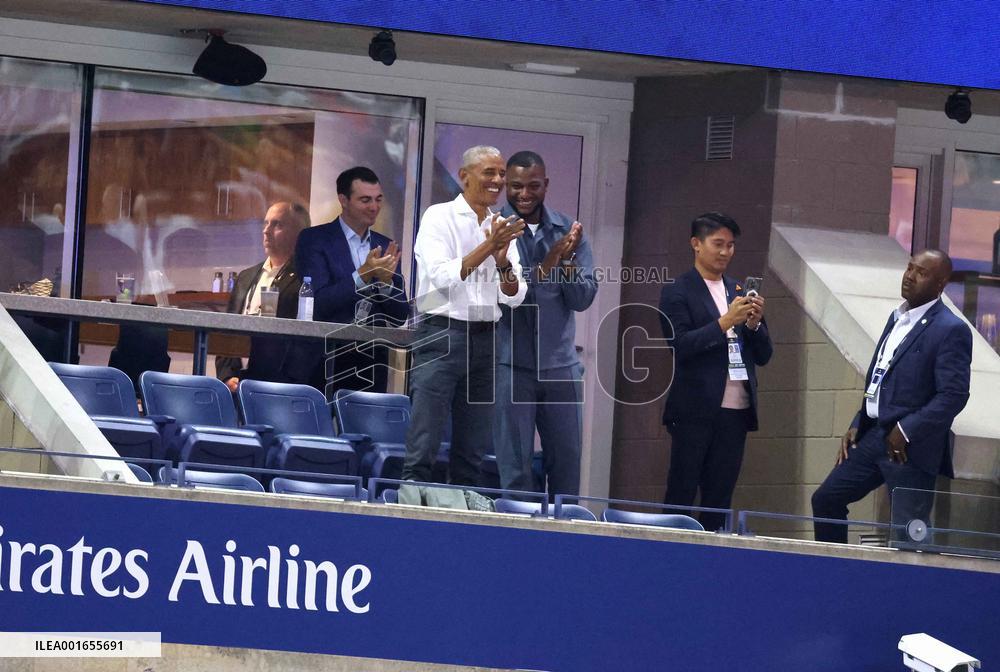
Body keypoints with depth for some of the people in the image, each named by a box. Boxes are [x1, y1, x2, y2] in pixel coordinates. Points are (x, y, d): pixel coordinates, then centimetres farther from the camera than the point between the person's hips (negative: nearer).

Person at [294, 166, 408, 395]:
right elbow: (318, 304, -12)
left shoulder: (385, 247, 12)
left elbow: (399, 317, 10)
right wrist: (362, 275, -21)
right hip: (328, 359, -4)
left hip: (372, 361, 4)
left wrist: (386, 281, -9)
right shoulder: (314, 240, -1)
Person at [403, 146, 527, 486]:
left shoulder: (502, 229, 13)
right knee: (423, 446, -10)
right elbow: (442, 276, -15)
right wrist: (487, 247, -19)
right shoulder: (440, 217, -2)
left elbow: (515, 297, 8)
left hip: (484, 339, 6)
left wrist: (503, 262, -11)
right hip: (442, 333, -6)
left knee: (473, 452, 6)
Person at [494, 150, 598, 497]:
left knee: (567, 459, 10)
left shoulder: (567, 230, 5)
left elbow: (583, 298, 1)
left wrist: (567, 260, -16)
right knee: (514, 465, 0)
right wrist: (550, 260, -22)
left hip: (560, 362, 4)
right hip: (511, 362, -4)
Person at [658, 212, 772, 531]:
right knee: (680, 496, -4)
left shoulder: (740, 293, 17)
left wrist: (754, 323, -3)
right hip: (696, 410, -5)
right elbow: (681, 345, -12)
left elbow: (763, 355, 16)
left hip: (736, 411, 5)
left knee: (719, 499, 4)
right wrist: (725, 322, -19)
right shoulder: (678, 292, 0)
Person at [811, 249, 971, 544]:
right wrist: (858, 424, 11)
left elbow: (954, 395, -18)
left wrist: (905, 431, -18)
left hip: (911, 447, -9)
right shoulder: (898, 318, 15)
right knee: (826, 500, 11)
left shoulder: (951, 330, -12)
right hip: (873, 436, 9)